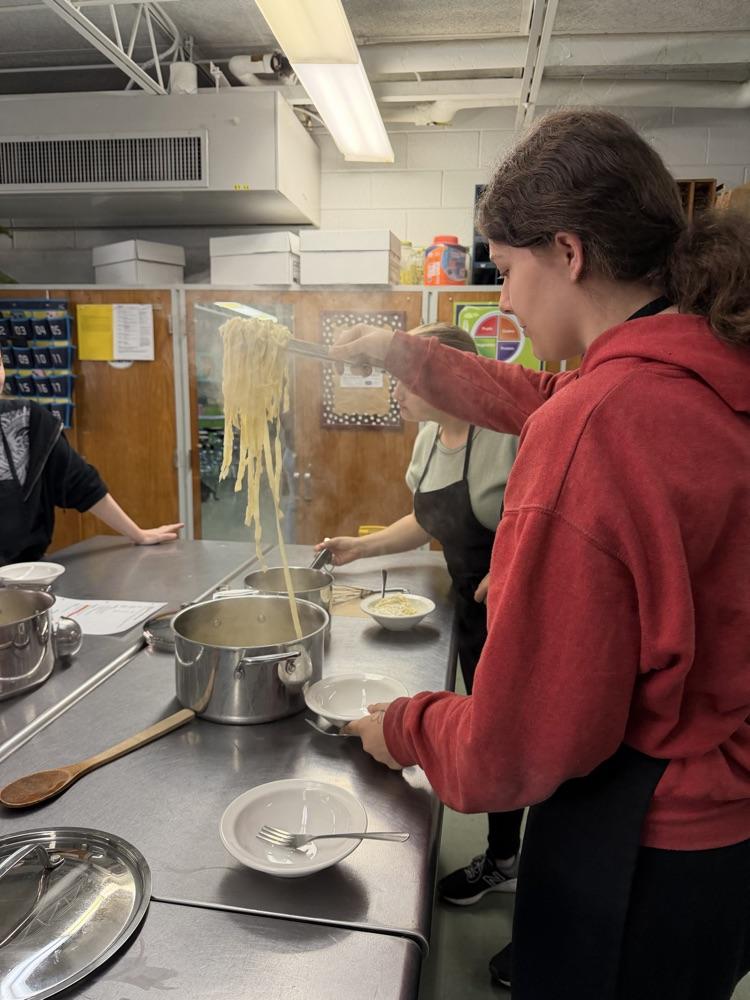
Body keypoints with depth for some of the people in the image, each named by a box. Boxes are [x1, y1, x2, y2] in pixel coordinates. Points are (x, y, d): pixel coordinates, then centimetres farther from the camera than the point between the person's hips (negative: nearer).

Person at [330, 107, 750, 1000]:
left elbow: (520, 747, -26)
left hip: (641, 851, -7)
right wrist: (404, 353, 20)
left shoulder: (595, 425, -32)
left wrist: (404, 729, -7)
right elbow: (538, 399, 15)